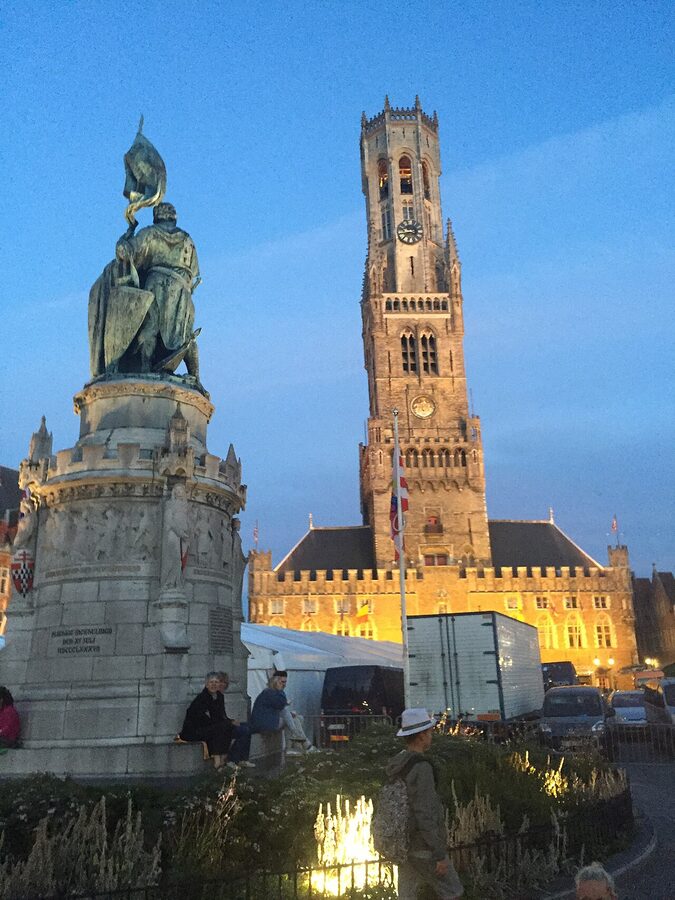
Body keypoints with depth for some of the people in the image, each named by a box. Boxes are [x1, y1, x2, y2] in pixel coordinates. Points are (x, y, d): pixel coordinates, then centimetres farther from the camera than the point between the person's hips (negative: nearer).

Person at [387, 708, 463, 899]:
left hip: (404, 846, 8)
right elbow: (425, 816, -25)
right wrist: (440, 855, -18)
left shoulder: (395, 765, 4)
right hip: (424, 849, -8)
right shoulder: (421, 768, -23)